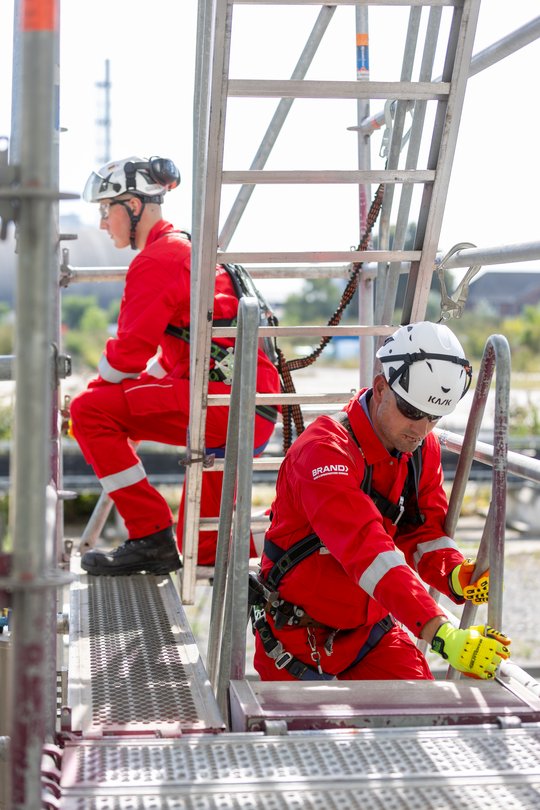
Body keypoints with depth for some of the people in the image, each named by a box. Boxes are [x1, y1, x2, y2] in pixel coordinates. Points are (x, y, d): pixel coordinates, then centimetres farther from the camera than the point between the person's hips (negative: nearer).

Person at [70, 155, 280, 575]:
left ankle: (152, 538, -10)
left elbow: (130, 352, -14)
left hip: (228, 399, -10)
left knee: (91, 410, -12)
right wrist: (132, 419, 16)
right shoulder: (185, 248, 24)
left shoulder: (158, 259, -8)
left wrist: (95, 392, 5)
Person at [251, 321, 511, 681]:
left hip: (370, 625, 6)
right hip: (299, 631, -5)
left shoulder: (424, 450, -1)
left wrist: (456, 575, -25)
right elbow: (366, 549, -39)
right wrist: (440, 633, -48)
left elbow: (424, 532, 0)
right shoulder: (325, 451, -27)